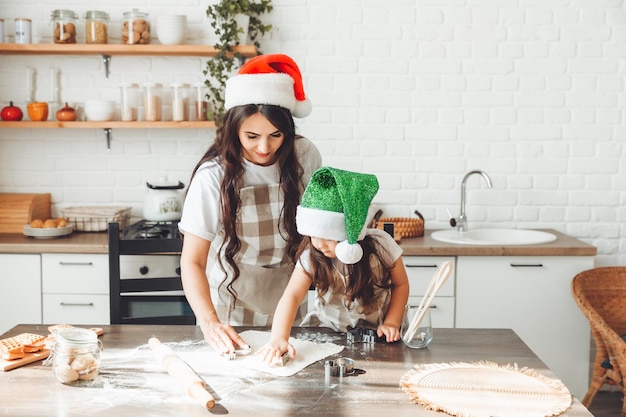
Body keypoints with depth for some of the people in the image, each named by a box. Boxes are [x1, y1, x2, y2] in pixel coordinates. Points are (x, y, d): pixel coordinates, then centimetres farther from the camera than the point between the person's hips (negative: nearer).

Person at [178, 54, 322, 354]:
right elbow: (192, 261, -24)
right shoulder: (214, 175, -22)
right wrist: (209, 322, -37)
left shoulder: (305, 157, -12)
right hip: (229, 310, -2)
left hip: (288, 304, 3)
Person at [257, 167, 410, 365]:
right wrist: (279, 338, -47)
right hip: (328, 329, 1)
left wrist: (392, 323, -15)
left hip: (375, 331, -1)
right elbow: (292, 296, -32)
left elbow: (401, 284, -3)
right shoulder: (310, 256, -19)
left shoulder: (381, 246, -19)